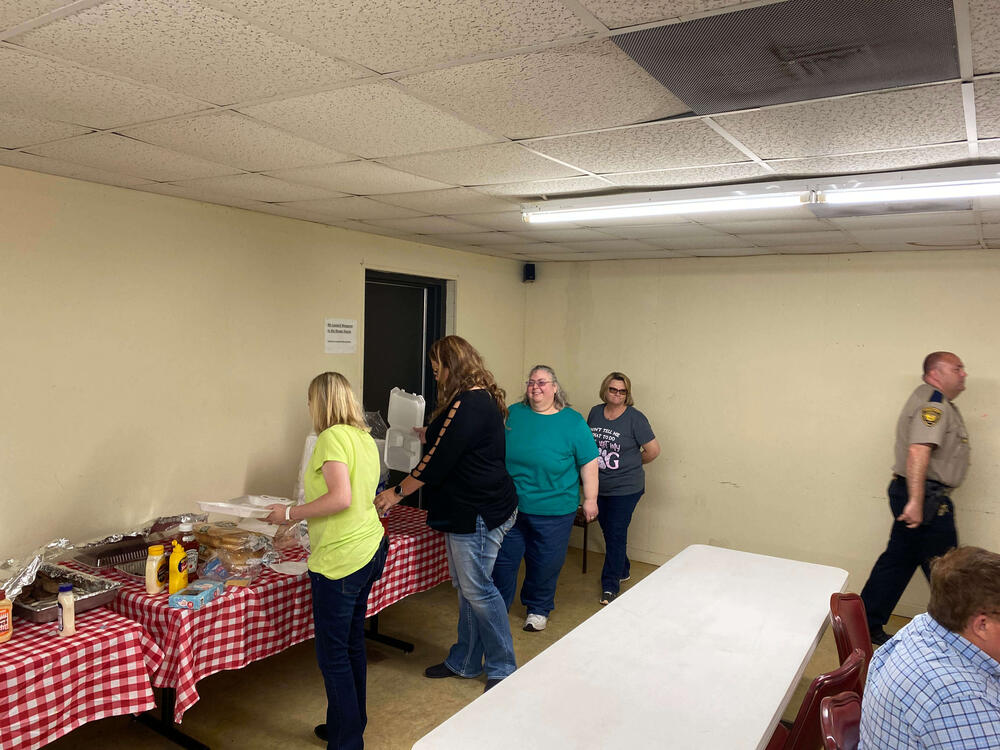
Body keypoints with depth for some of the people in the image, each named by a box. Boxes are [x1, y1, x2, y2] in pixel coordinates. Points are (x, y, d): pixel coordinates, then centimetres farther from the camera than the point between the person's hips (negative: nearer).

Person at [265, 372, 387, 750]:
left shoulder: (332, 437, -15)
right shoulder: (364, 437, 11)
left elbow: (341, 498, -23)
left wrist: (290, 513, -13)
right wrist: (298, 515, 23)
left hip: (340, 559, -9)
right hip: (370, 549, 9)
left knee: (333, 654, 3)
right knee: (352, 643, 21)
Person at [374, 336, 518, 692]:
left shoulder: (467, 405, -20)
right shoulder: (483, 399, 13)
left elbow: (438, 461, -18)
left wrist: (398, 492, -9)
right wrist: (430, 433, 25)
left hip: (480, 513, -11)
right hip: (468, 511, 11)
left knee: (477, 589, 0)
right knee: (467, 588, 17)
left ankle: (502, 669, 15)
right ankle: (464, 661, 29)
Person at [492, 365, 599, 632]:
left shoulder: (573, 421, -3)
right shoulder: (512, 414, 4)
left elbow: (588, 462, -2)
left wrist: (590, 499, -5)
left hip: (553, 510, -2)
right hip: (509, 507, 2)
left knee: (545, 563, 10)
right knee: (503, 558, 10)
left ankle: (538, 609, 31)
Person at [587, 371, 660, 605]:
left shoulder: (635, 417, -12)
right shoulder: (595, 413, 3)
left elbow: (653, 450, -9)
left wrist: (631, 463, 2)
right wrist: (596, 463, 7)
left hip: (625, 488, -5)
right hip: (599, 487, 6)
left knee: (616, 535, -1)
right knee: (608, 531, 17)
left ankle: (610, 586, 10)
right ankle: (623, 572, 37)